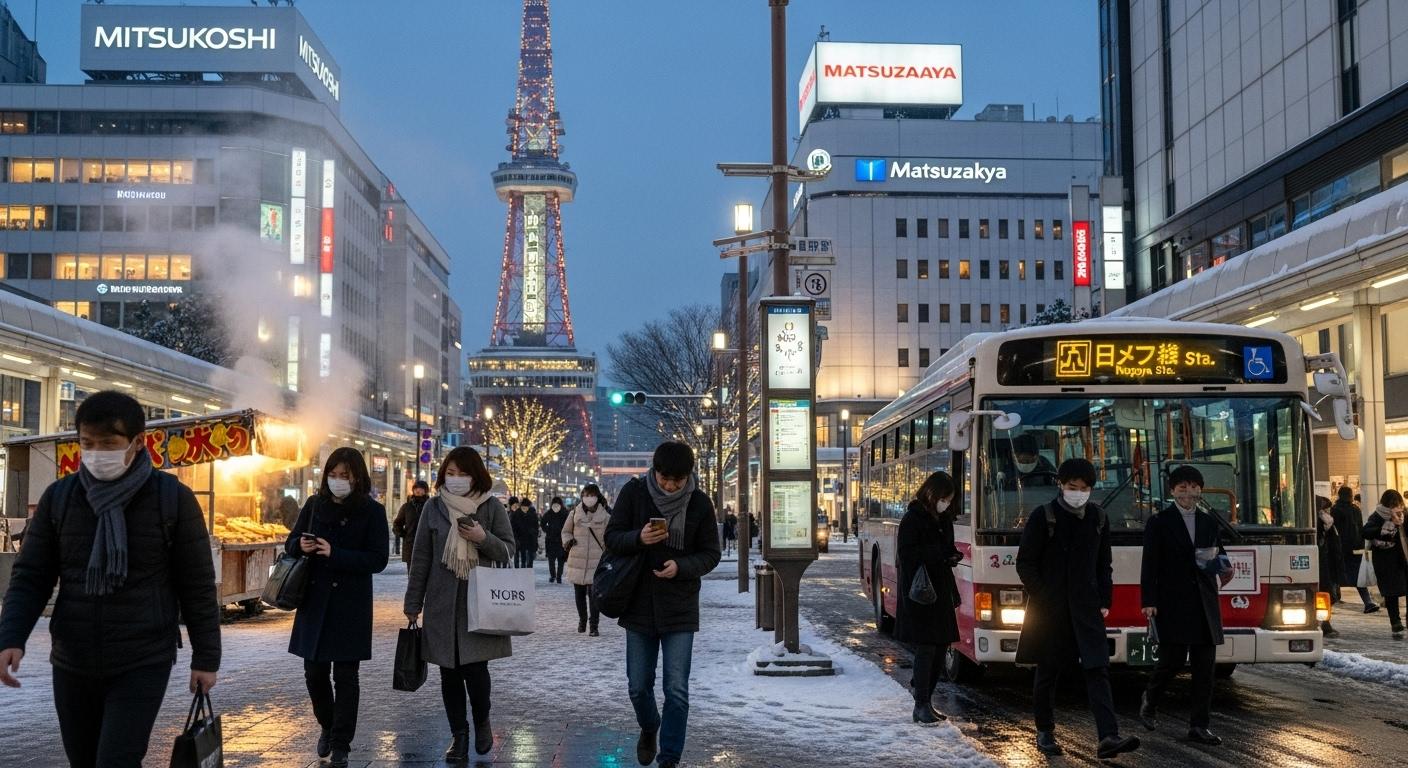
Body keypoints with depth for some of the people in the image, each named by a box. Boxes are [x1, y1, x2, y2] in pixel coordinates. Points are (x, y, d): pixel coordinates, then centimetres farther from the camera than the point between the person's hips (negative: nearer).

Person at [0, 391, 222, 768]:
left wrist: (205, 657, -1)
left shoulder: (173, 499, -5)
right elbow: (30, 576, 4)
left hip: (143, 664, -4)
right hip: (71, 664, 4)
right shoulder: (58, 497, 2)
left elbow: (197, 585, -1)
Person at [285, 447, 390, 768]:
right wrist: (301, 546, -12)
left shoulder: (372, 511, -6)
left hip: (350, 606, -3)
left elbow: (378, 559, -11)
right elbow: (290, 543, 12)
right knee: (314, 672, 8)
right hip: (314, 601, 3)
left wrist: (335, 554, -21)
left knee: (345, 675, 2)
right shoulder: (314, 504, 5)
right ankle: (327, 726, 33)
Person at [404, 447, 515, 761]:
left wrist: (484, 538, -17)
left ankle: (482, 722, 21)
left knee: (474, 668, -7)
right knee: (449, 672, 6)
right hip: (442, 603, 2)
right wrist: (413, 603, 5)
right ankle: (459, 734, 19)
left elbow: (508, 550, 2)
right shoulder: (434, 507, 3)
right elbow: (421, 557, 6)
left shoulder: (492, 507, -1)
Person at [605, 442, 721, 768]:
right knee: (639, 686, 11)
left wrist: (681, 567, -20)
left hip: (680, 610, -1)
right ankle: (649, 728, 42)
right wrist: (638, 538, -24)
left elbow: (711, 554, -1)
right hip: (639, 606, 1)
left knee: (677, 690, -4)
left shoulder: (700, 502, -6)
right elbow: (612, 536, -3)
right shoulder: (634, 492, -6)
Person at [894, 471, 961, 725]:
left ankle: (920, 688, 24)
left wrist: (952, 556, -1)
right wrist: (938, 553, -20)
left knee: (941, 646, 10)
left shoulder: (944, 519, 13)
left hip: (940, 591, 8)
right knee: (926, 647, -7)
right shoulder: (912, 519, -10)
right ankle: (922, 705, -1)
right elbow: (906, 554, -16)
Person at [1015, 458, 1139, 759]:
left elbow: (1104, 565, 15)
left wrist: (1104, 601, 7)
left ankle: (1108, 737, -15)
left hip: (1086, 607, 3)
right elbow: (1025, 564, -3)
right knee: (1048, 672, 6)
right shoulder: (1043, 516, -6)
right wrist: (1043, 598, -10)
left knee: (1098, 669, -8)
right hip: (1049, 609, -3)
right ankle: (1045, 732, 21)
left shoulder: (1098, 518, 7)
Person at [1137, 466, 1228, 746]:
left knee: (1205, 667, 2)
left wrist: (1218, 562, -5)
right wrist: (1148, 602, -13)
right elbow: (1149, 565, -4)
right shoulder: (1159, 523, 0)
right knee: (1172, 660, -8)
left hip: (1205, 604, 5)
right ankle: (1149, 701, 20)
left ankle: (1199, 726, 8)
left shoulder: (1210, 523, 15)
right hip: (1172, 603, -5)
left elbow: (1220, 559, 21)